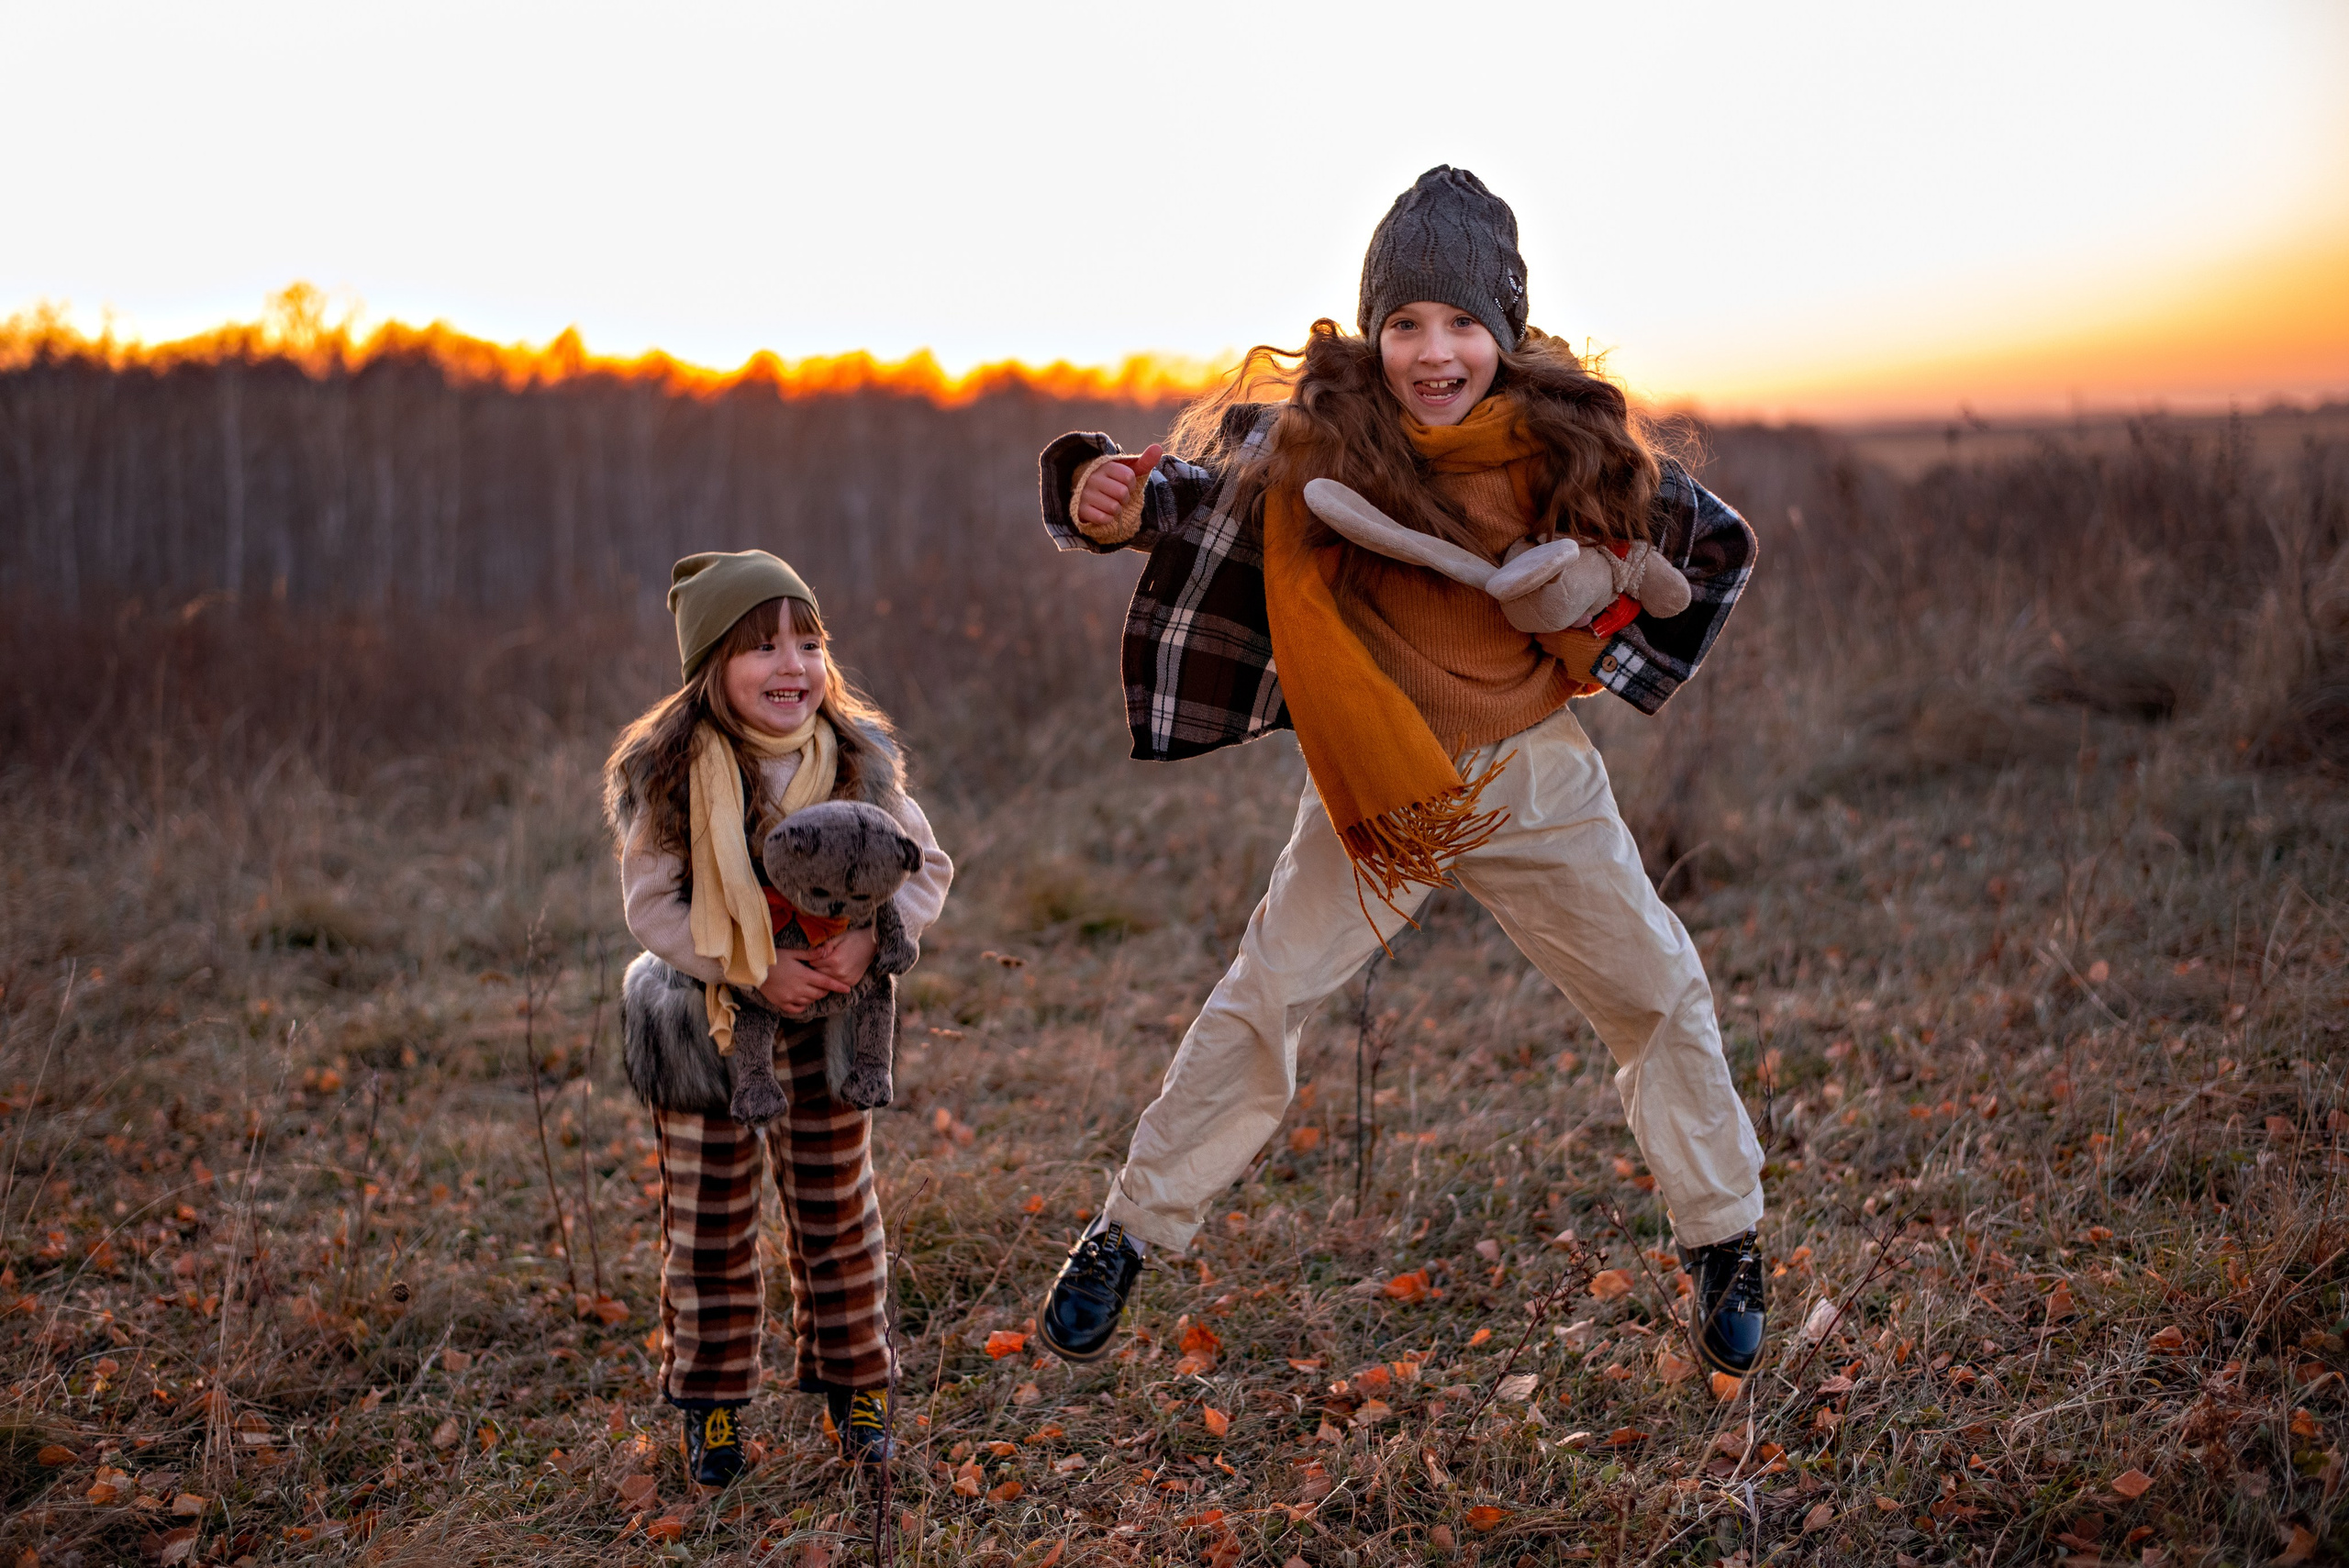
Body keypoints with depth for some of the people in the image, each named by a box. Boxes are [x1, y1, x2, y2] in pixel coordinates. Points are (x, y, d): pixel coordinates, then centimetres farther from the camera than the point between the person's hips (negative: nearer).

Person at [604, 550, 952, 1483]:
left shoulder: (861, 758, -12)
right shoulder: (664, 775, -18)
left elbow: (927, 870, -5)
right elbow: (652, 906, -15)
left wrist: (870, 937, -24)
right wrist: (754, 970, -24)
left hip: (825, 1020, 2)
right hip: (704, 1016, -1)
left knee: (835, 1209, 12)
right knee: (707, 1221, 9)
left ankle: (854, 1381, 29)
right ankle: (710, 1398, 25)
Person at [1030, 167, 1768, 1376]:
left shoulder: (1572, 443, -11)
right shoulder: (1321, 434, -15)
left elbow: (1718, 547, 2)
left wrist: (1604, 642, -11)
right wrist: (1118, 499, -42)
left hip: (1536, 776, 2)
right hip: (1375, 783, -1)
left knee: (1661, 1000, 8)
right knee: (1257, 1005, -4)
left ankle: (1723, 1244, 29)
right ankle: (1129, 1235, 12)